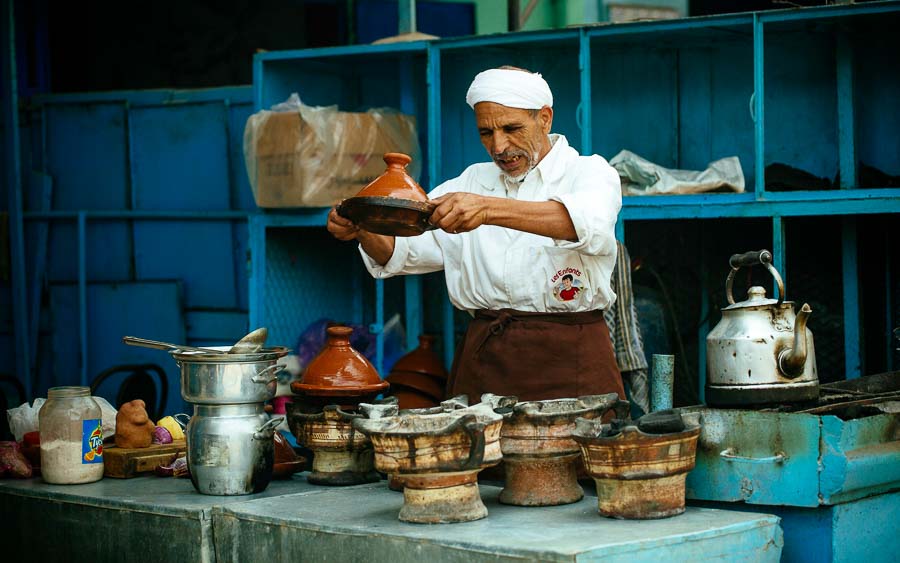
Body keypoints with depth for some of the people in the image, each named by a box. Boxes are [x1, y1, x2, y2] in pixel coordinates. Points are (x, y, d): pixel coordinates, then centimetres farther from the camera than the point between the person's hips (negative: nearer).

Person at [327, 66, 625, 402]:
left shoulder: (588, 172, 2)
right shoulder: (473, 182, 17)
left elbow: (589, 222, -23)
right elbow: (401, 251, 9)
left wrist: (489, 209, -37)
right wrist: (362, 230, -14)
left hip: (568, 362, -3)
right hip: (482, 360, 4)